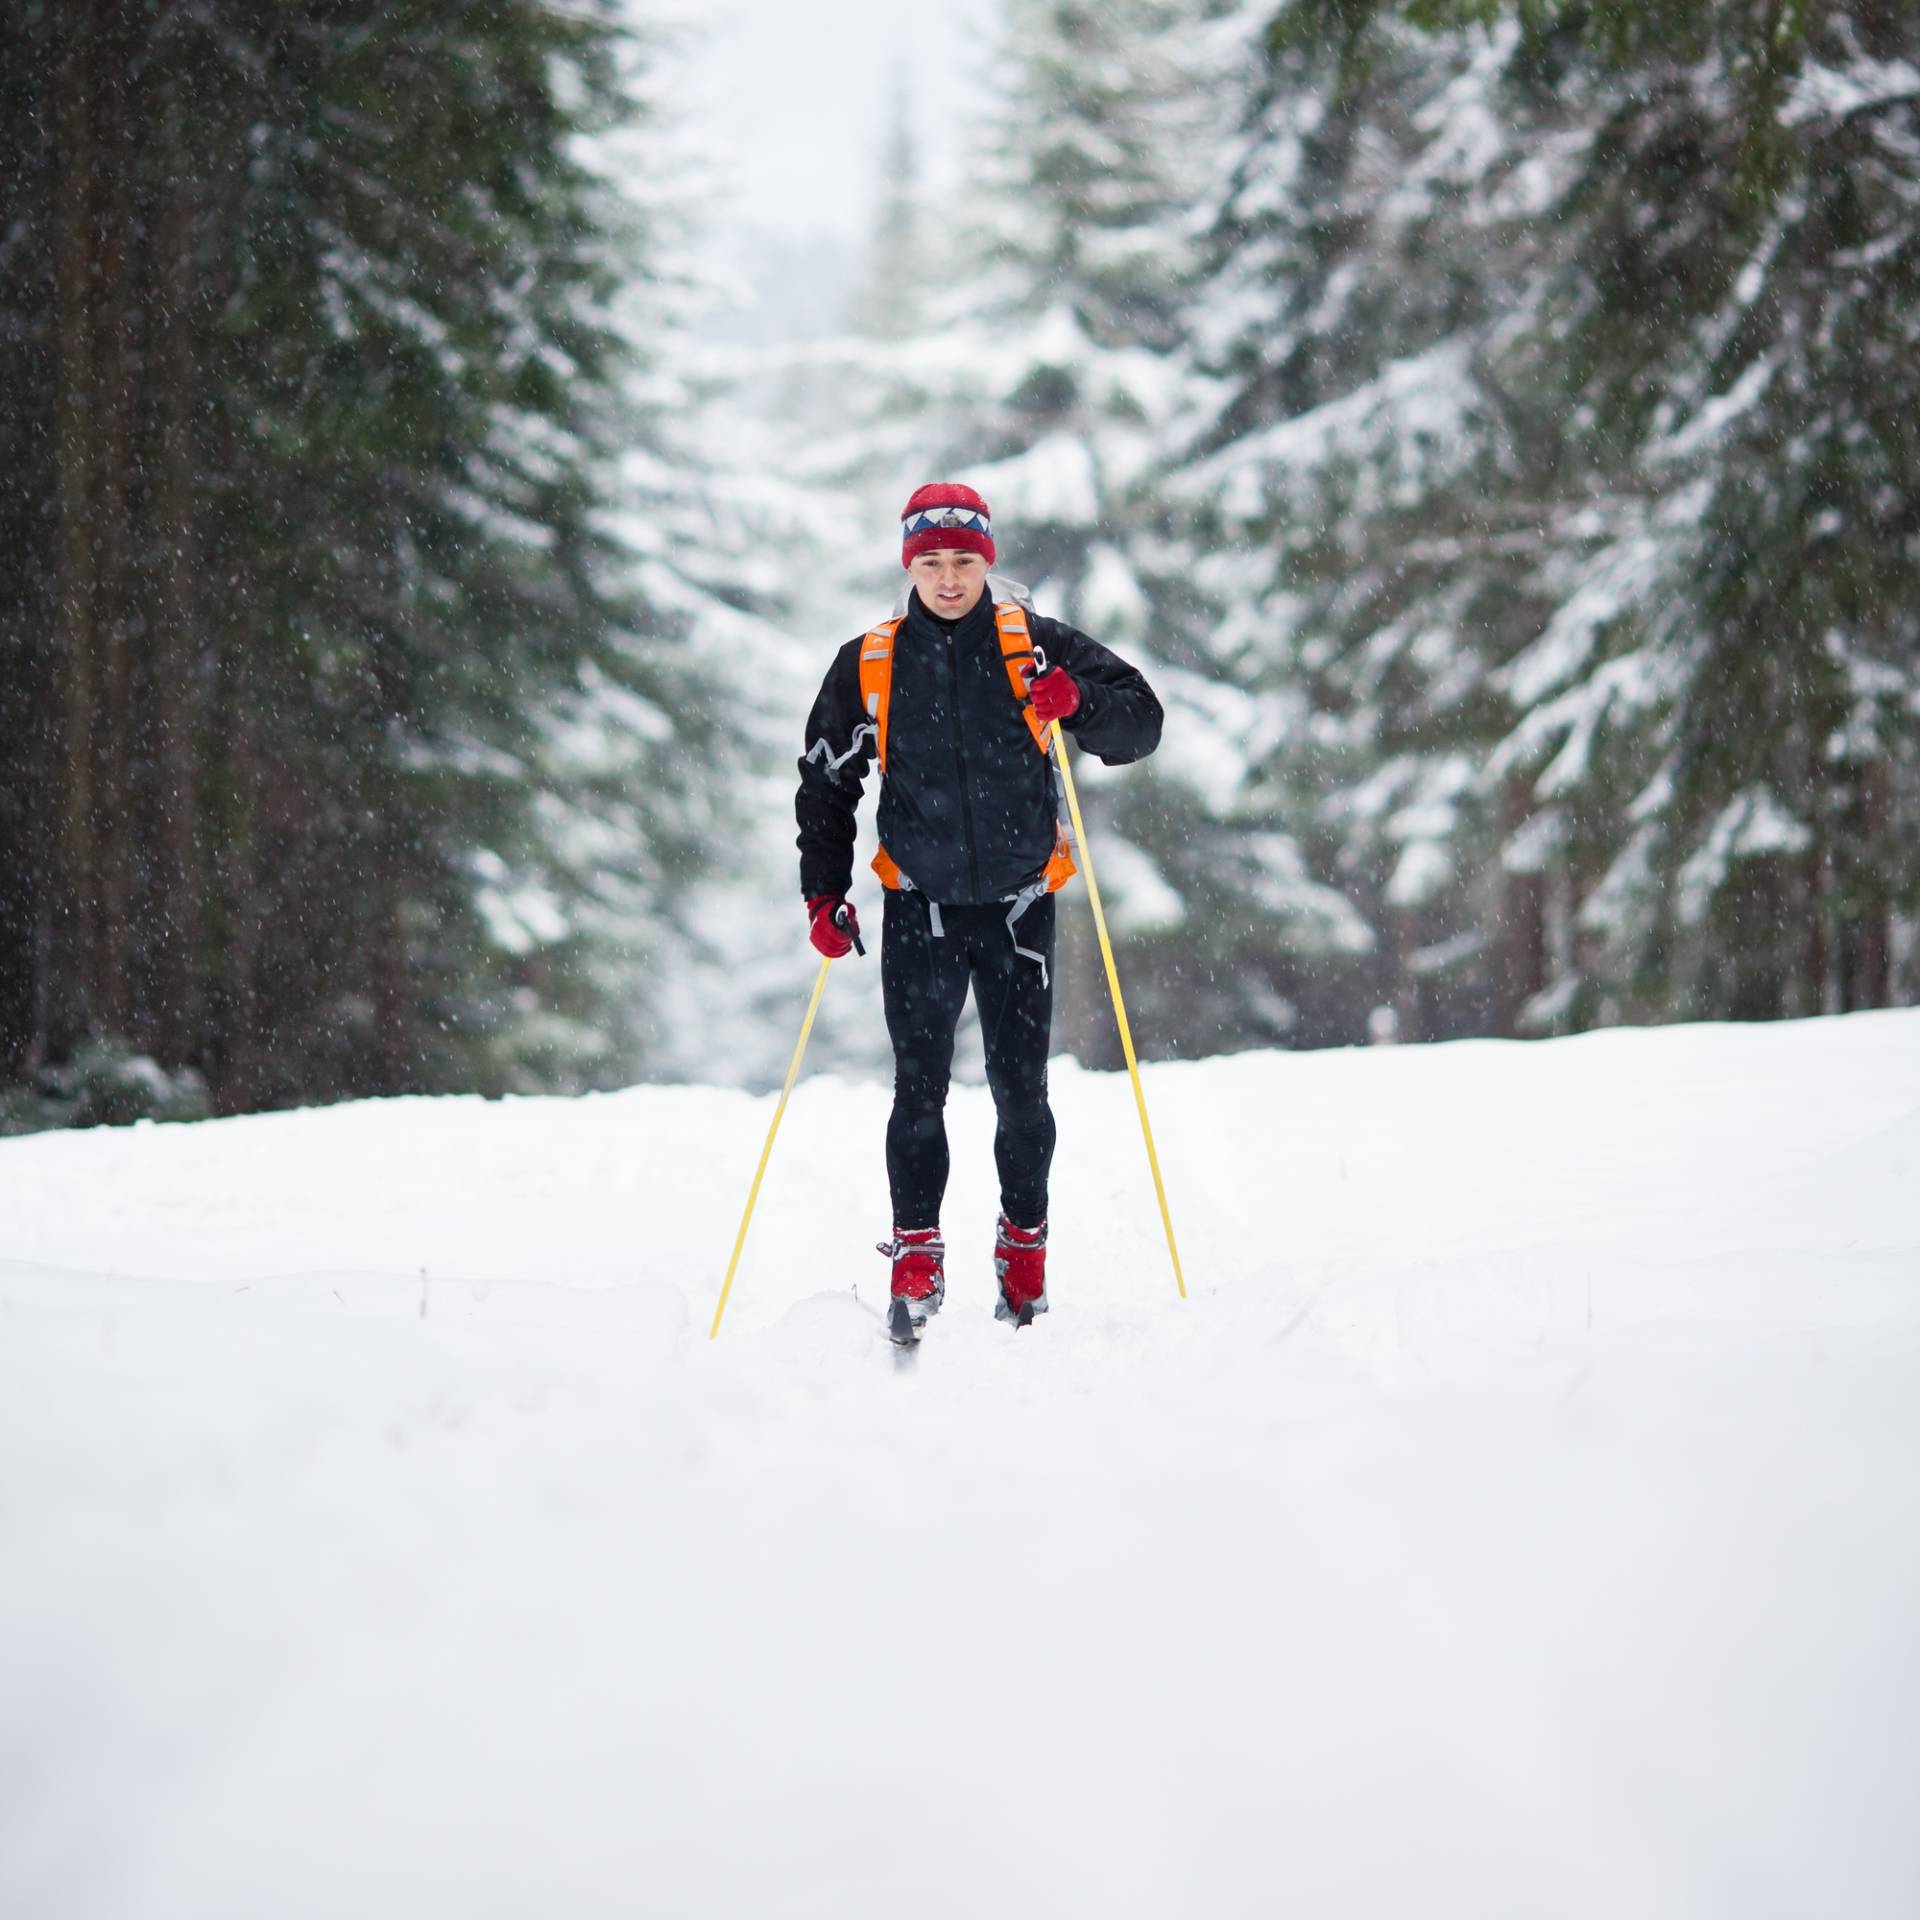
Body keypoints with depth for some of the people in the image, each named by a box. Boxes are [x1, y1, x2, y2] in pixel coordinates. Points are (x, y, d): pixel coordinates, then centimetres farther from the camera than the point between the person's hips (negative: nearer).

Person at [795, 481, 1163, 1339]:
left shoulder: (1036, 646, 0)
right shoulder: (868, 665, 4)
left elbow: (1140, 721, -2)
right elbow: (825, 783, 12)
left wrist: (1077, 703, -22)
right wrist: (823, 891, 3)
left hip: (1019, 905, 0)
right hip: (919, 906, 0)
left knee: (1020, 1089, 2)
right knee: (918, 1090, -7)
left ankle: (1024, 1247, 17)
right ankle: (915, 1257, 1)